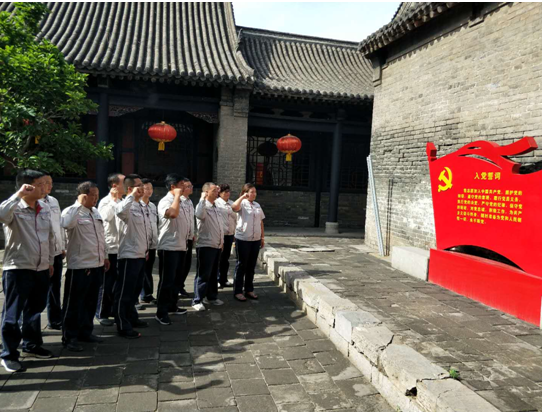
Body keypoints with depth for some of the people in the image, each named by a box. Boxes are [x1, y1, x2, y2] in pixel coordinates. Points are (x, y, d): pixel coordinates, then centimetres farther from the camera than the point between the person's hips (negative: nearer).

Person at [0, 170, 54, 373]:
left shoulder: (45, 207, 6)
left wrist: (50, 261, 17)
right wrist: (18, 194, -32)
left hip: (41, 269, 7)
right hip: (18, 269, -6)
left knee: (35, 310, 19)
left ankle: (31, 345, 36)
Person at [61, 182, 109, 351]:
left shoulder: (96, 212, 13)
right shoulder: (72, 211, -11)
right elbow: (66, 224, -36)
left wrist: (104, 256, 19)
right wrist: (79, 204, -27)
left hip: (97, 265, 8)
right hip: (79, 266, -8)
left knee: (91, 301, 16)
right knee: (74, 303, 3)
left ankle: (86, 331, 29)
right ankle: (70, 337, 14)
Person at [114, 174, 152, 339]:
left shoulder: (141, 206, 14)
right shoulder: (126, 205, -14)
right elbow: (120, 210, -41)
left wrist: (147, 249, 18)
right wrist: (133, 195, -30)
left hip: (141, 255, 9)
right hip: (128, 256, -9)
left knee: (135, 290, 20)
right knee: (124, 292, 1)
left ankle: (132, 318, 34)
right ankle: (123, 326, 9)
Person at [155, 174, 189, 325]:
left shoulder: (180, 201, 15)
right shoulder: (165, 201, -13)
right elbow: (173, 213, -35)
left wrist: (185, 240, 20)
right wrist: (177, 195, -22)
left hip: (180, 246, 9)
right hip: (168, 247, -9)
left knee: (176, 279, 17)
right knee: (166, 281, -3)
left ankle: (172, 306, 30)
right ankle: (161, 313, 6)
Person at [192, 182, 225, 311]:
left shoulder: (216, 207, 16)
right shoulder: (203, 206, -12)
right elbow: (199, 215, -37)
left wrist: (222, 241, 20)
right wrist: (203, 199, -28)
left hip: (216, 246, 8)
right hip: (205, 246, -8)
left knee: (214, 274, 16)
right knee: (203, 275, -3)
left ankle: (212, 297, 28)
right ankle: (197, 301, 5)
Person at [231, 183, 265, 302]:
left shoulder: (257, 205, 13)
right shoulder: (242, 204, -6)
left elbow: (261, 222, 16)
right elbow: (234, 207, -30)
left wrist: (262, 237, 13)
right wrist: (243, 197, -23)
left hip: (255, 240, 6)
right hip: (243, 239, -6)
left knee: (251, 266, 12)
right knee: (241, 265, 1)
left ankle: (249, 290, 23)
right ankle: (237, 291, 10)